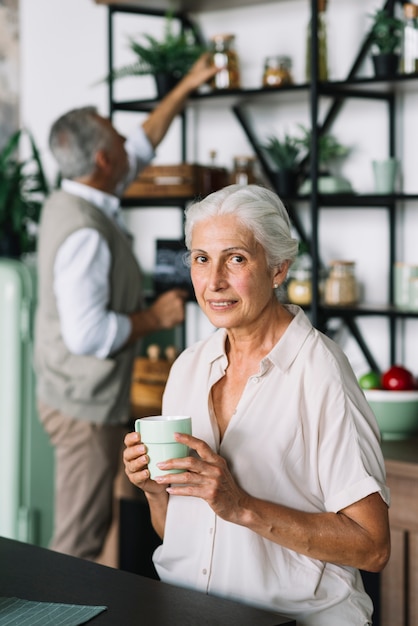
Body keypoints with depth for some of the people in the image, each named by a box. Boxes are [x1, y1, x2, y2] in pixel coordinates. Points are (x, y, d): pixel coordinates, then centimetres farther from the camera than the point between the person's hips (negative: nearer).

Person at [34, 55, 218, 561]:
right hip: (85, 407, -10)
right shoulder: (85, 233, -24)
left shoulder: (71, 201, 6)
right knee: (78, 546, -2)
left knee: (87, 534, 18)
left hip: (81, 399, 10)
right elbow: (88, 334, -29)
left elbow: (141, 147, 20)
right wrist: (154, 318, -15)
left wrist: (186, 87, 26)